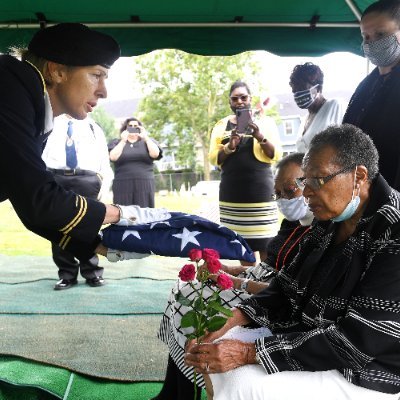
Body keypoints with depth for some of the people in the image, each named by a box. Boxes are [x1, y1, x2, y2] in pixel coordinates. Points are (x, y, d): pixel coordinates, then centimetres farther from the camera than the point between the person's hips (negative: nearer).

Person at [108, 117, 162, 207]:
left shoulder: (148, 142, 15)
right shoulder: (117, 143, 13)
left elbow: (155, 154, -5)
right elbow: (113, 157, -6)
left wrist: (146, 138, -10)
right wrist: (123, 141, -10)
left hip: (144, 185, 1)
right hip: (123, 186, 0)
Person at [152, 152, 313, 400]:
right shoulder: (293, 223, 11)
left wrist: (240, 283, -19)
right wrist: (233, 270, 1)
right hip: (260, 283, 10)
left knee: (190, 308, -11)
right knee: (184, 292, 4)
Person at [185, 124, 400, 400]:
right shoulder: (328, 224, 3)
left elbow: (355, 342, -26)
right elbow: (285, 289, 6)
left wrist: (250, 352, -26)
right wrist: (224, 330, -9)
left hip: (365, 372, -7)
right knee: (224, 351, -3)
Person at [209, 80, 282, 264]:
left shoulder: (265, 121, 7)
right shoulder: (221, 125, 12)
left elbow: (275, 155, -2)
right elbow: (213, 159, 5)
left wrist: (260, 136, -18)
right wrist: (229, 147, -14)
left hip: (260, 192, -2)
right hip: (231, 194, 2)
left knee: (265, 242, -8)